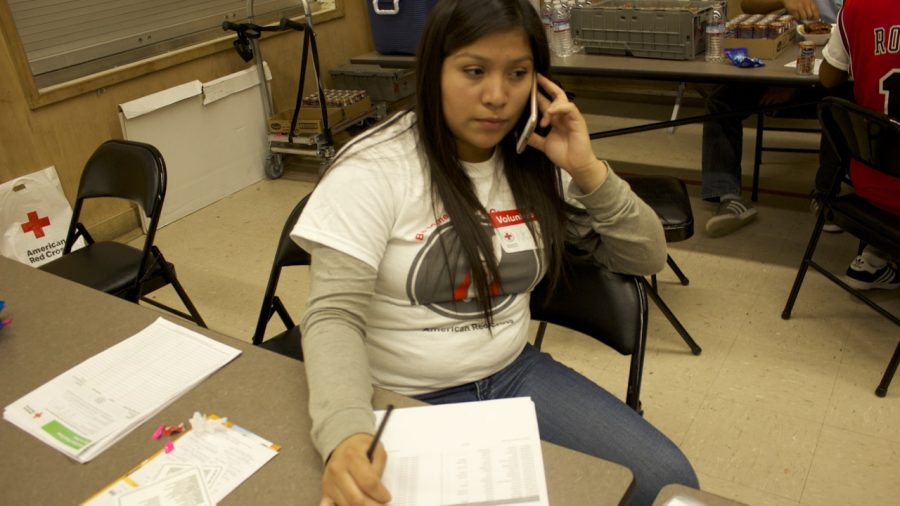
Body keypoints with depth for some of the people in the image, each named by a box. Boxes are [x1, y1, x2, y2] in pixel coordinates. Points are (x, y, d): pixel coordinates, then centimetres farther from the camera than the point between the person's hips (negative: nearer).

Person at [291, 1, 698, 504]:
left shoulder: (539, 162, 0)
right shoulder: (373, 169, -16)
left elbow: (646, 257, 2)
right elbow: (334, 317, -21)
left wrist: (588, 171, -14)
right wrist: (347, 433, -39)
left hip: (514, 374, 4)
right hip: (404, 402, -3)